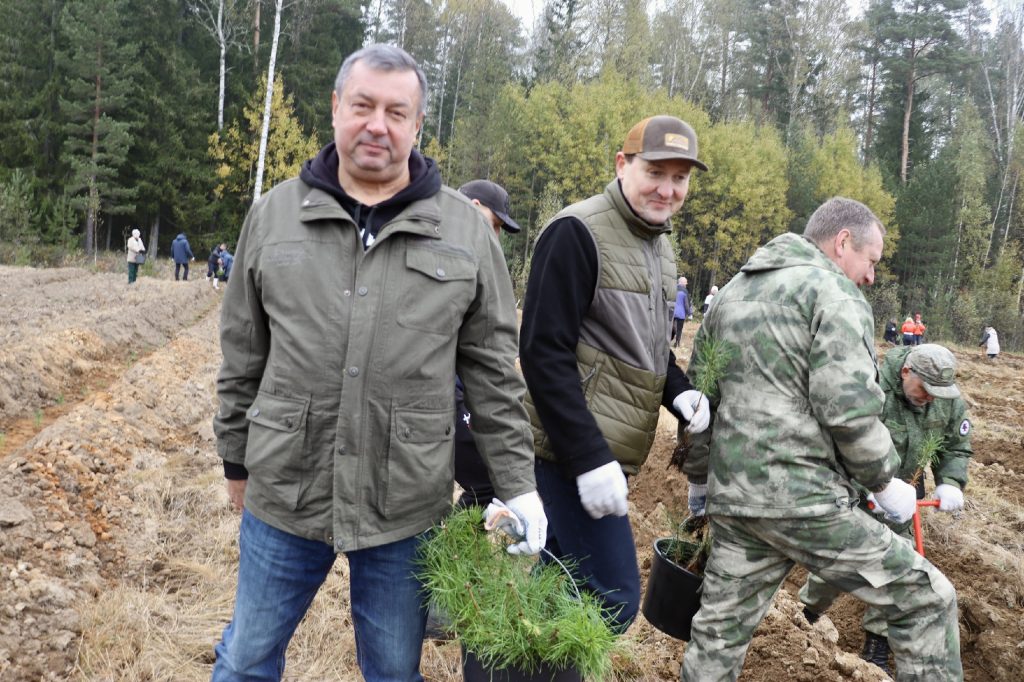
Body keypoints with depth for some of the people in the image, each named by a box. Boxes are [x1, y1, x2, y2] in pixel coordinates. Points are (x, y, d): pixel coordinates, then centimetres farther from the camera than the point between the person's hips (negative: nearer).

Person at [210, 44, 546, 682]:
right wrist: (237, 459, 12)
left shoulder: (465, 229, -2)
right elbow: (243, 356, 8)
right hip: (284, 493, 1)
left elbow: (493, 372, 0)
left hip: (406, 506, -1)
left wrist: (517, 484, -2)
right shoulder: (275, 213, 1)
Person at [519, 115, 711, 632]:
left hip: (609, 451, 9)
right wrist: (589, 457, -23)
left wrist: (678, 391, 2)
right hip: (574, 449, -9)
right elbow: (544, 352, -20)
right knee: (613, 598, -8)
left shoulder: (659, 244, 14)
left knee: (564, 580, 20)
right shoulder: (577, 232, -15)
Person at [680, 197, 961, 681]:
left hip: (731, 498, 8)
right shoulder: (834, 291, -6)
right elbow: (848, 407, -18)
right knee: (926, 599, 9)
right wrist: (884, 482, -2)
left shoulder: (730, 293, 17)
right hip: (803, 502, -7)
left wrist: (701, 478, 30)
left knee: (717, 635, 17)